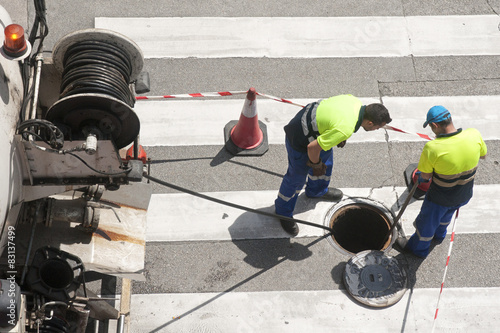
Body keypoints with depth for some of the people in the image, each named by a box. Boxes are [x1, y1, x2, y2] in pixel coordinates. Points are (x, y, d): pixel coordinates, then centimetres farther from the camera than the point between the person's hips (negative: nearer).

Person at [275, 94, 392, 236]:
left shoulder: (355, 102, -12)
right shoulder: (345, 129, -36)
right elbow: (312, 147, -30)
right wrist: (316, 165, -9)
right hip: (299, 139, -9)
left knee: (326, 161, 30)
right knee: (296, 178, 12)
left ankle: (316, 190, 58)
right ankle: (283, 211, 37)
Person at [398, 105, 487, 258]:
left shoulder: (432, 148, -35)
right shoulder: (474, 135, -22)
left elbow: (425, 176, -20)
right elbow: (483, 154, -1)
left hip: (439, 198, -5)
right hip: (465, 195, 5)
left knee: (426, 223, 27)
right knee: (446, 214, 38)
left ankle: (419, 248, 53)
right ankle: (439, 235, 66)